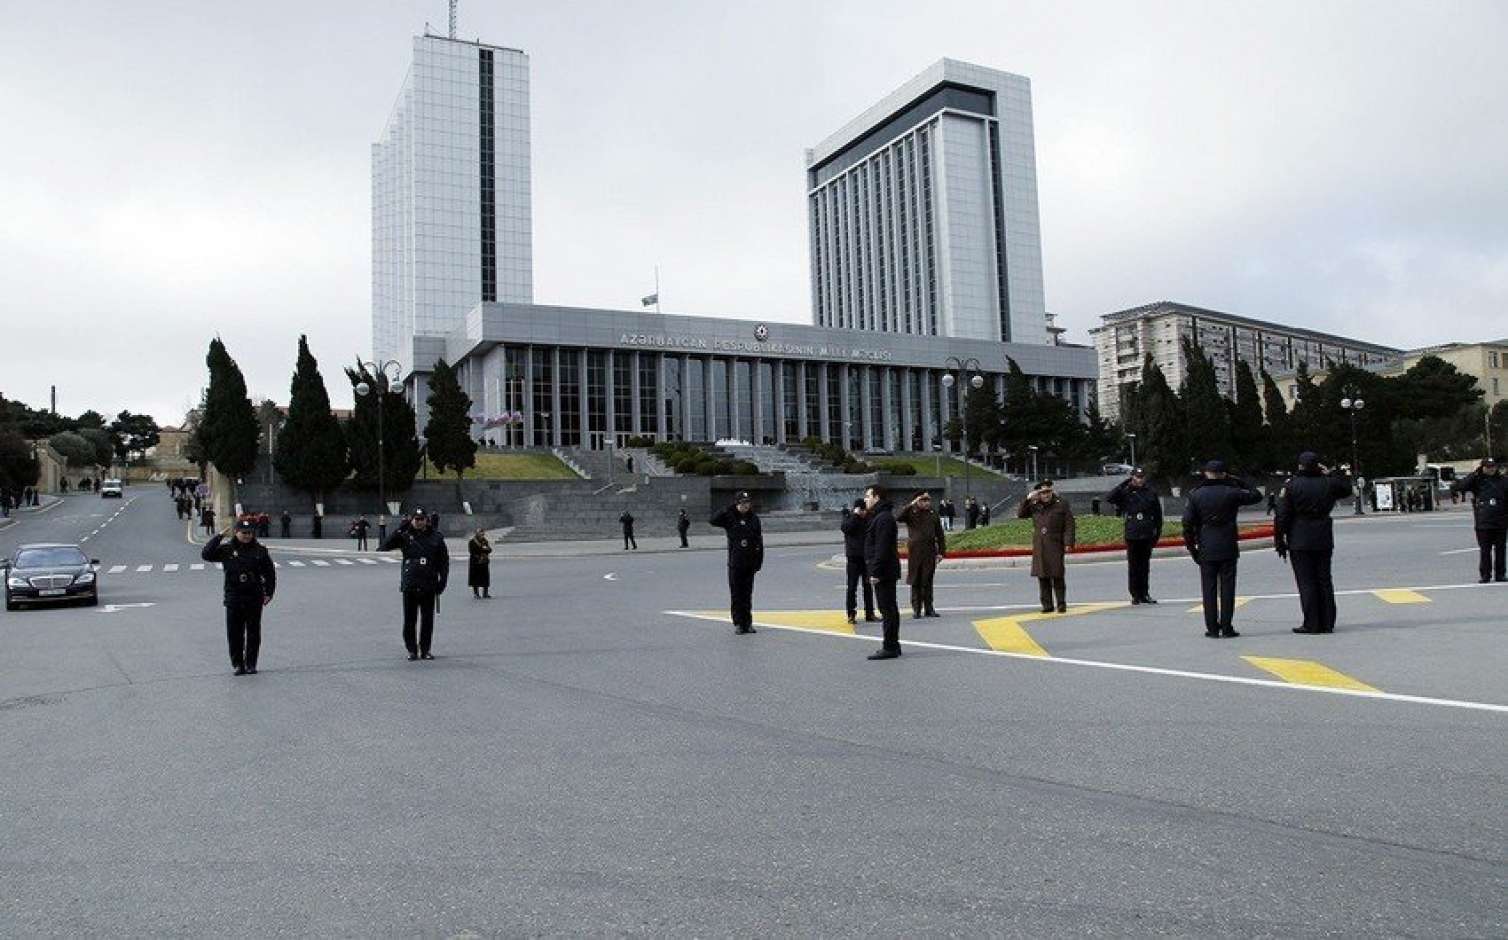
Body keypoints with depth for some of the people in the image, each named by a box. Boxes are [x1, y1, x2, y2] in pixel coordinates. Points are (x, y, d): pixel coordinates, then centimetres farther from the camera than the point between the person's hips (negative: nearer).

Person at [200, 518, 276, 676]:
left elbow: (270, 573, 7)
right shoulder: (226, 549, 3)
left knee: (253, 633, 5)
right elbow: (206, 554, -8)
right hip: (233, 598, 0)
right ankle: (238, 664, 12)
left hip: (254, 598, 0)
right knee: (234, 633, 2)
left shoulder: (260, 550, 4)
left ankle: (251, 664, 14)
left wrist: (269, 593, 1)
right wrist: (218, 536, -10)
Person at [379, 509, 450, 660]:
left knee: (427, 620, 5)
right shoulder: (404, 536, 3)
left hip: (429, 585, 0)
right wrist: (400, 528, -14)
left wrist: (442, 582, 1)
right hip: (409, 585, 0)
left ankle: (425, 650, 16)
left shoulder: (436, 537, 5)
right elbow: (384, 547, -9)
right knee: (409, 620, 3)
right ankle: (412, 650, 15)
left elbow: (444, 561, 9)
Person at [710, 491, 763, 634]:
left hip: (750, 563, 2)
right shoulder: (730, 518, -2)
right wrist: (729, 509, -17)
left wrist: (759, 562, 3)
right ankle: (738, 623, 7)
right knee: (736, 594, 1)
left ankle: (748, 623, 14)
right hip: (735, 563, -2)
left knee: (748, 593, 8)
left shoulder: (754, 519, 6)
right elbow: (712, 521, -18)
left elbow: (759, 542, 8)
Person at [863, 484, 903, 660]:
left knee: (887, 609, -8)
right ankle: (892, 645, 22)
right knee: (890, 609, 15)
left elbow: (881, 548, -23)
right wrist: (875, 570, 19)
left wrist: (876, 572, -23)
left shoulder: (883, 518, -16)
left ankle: (889, 647, -6)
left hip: (884, 572, -11)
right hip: (887, 572, 11)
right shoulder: (879, 517, 18)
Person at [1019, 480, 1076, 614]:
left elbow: (1070, 525, 0)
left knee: (1057, 576, -4)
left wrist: (1068, 543, -9)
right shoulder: (1034, 506, 11)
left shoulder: (1061, 504, 2)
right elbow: (1020, 514, 6)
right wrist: (1027, 499, -4)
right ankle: (1047, 605, 10)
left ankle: (1061, 604, 5)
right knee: (1042, 577, 4)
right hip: (1039, 547, 3)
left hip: (1055, 546, -3)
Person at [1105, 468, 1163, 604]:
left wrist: (1157, 533, 8)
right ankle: (1135, 595, 8)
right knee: (1133, 567, 2)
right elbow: (1108, 498, -15)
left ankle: (1144, 594, 15)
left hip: (1147, 535, 2)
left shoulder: (1151, 492, 8)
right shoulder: (1126, 492, 1)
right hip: (1132, 535, -2)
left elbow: (1158, 514, 13)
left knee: (1145, 566, 8)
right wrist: (1124, 484, -15)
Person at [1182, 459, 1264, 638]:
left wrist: (1192, 548, 5)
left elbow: (1187, 524, -3)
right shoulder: (1231, 493, -4)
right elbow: (1256, 496, 12)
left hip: (1206, 550, 1)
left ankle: (1212, 628, 6)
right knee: (1227, 587, 4)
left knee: (1209, 589, 5)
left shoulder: (1196, 495, -1)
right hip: (1228, 549, -1)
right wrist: (1236, 482, 11)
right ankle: (1226, 627, 3)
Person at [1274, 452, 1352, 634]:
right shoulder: (1329, 483, 2)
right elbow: (1347, 488, 26)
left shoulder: (1291, 486, -9)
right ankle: (1327, 623, 13)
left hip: (1300, 542, -4)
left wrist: (1279, 541, -3)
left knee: (1306, 582, -1)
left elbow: (1282, 517, -10)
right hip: (1324, 541, 4)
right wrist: (1331, 474, 16)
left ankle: (1311, 624, -1)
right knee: (1324, 580, 10)